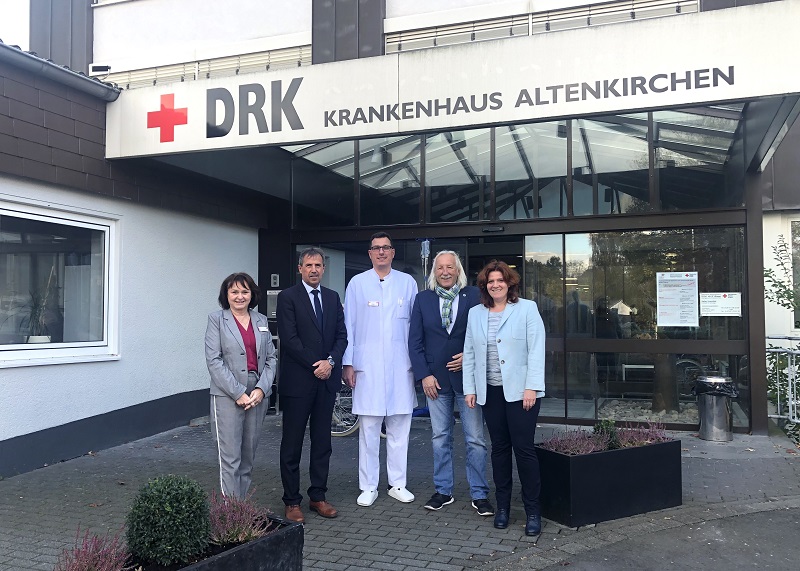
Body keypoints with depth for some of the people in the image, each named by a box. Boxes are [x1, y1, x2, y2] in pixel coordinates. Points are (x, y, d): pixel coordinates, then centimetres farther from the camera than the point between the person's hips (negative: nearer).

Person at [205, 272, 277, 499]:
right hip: (228, 395, -4)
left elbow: (271, 358, 10)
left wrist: (261, 389, -6)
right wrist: (238, 393, -12)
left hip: (257, 395, 4)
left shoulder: (261, 321, 13)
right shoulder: (216, 319, 1)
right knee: (230, 457, -6)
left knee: (248, 456, 9)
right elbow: (213, 360, -6)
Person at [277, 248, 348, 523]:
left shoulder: (333, 297, 12)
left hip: (326, 379, 5)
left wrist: (331, 362, -9)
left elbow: (341, 335, 8)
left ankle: (318, 496, 21)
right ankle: (292, 502, 13)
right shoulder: (288, 297, -4)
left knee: (322, 442, 11)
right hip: (297, 381, -5)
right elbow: (289, 338, -11)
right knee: (292, 443, 3)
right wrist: (314, 365, -13)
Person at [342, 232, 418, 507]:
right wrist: (348, 363, -1)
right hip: (368, 366, -1)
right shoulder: (357, 283, 5)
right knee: (369, 427, 3)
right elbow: (349, 325, 4)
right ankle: (368, 487, 13)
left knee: (399, 427, 6)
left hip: (401, 365, 1)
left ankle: (397, 484, 18)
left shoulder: (407, 282, 8)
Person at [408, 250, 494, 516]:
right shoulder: (423, 299, 5)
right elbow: (415, 341, 3)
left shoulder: (474, 296, -2)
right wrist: (424, 375, -4)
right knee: (440, 437, 11)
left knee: (475, 439, 2)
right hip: (435, 378, 2)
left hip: (467, 375, -2)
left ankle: (480, 494, 13)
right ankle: (443, 491, 24)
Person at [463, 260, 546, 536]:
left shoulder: (527, 309, -2)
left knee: (524, 448, -3)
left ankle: (532, 510, 8)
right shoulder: (475, 314, 11)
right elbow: (469, 353, 12)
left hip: (520, 390, -4)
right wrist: (469, 388, 7)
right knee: (499, 448, 10)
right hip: (491, 391, 4)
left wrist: (531, 388, -13)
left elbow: (536, 350, -7)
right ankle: (502, 506, 21)